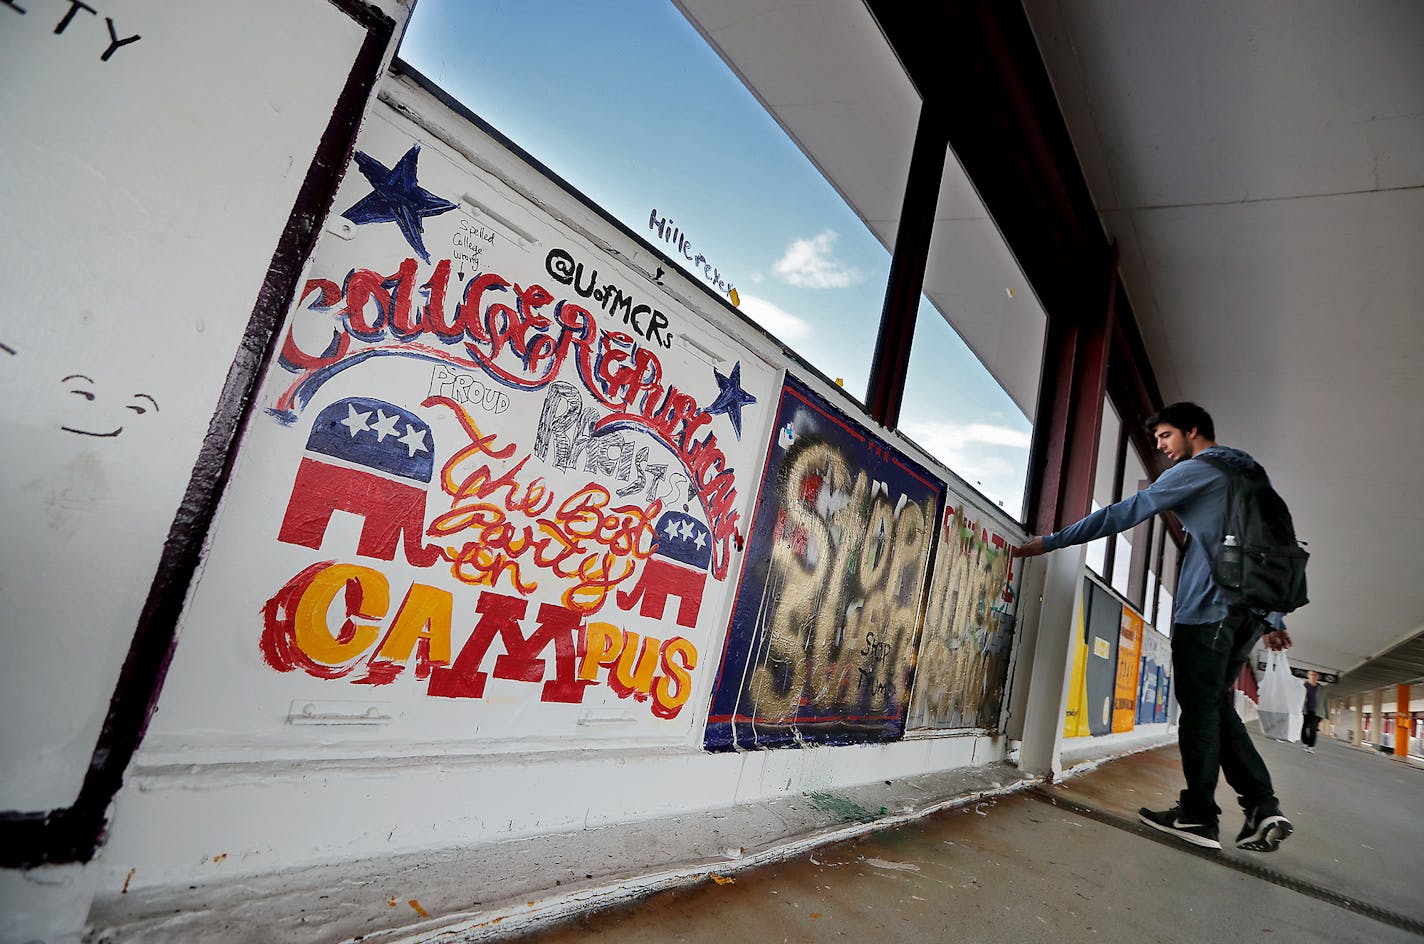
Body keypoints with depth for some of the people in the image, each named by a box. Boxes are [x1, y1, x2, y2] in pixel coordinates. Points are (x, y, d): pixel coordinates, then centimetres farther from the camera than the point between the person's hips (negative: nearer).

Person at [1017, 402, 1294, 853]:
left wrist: (1051, 541, -10)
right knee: (1216, 707, 14)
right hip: (1249, 611, 9)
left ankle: (1199, 816, 3)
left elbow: (1126, 512, -11)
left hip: (1208, 609, -9)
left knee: (1199, 709, -3)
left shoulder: (1198, 469, -3)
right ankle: (1263, 806, 8)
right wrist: (1273, 619, 25)